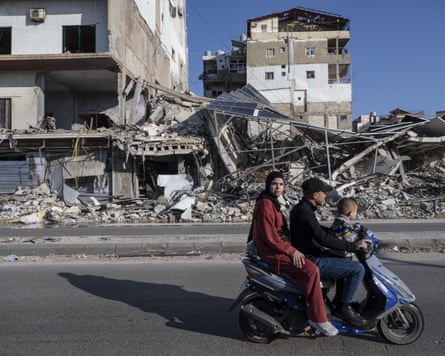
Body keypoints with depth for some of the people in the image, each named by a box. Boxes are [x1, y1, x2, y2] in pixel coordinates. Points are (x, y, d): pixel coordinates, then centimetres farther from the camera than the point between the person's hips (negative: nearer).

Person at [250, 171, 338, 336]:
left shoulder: (273, 202, 17)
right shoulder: (265, 204, -16)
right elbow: (269, 236, -22)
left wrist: (292, 248, 15)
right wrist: (291, 251, -18)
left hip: (281, 247, 11)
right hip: (271, 252, -11)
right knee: (311, 270, -23)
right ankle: (317, 317, -15)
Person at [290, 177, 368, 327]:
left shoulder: (301, 208, 11)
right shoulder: (304, 212, -22)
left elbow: (320, 230, 23)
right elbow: (323, 238, -27)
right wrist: (353, 246, -22)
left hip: (312, 255, 11)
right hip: (312, 261, -11)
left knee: (345, 261, 25)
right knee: (358, 269, -13)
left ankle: (341, 300, 29)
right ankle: (343, 308, -1)